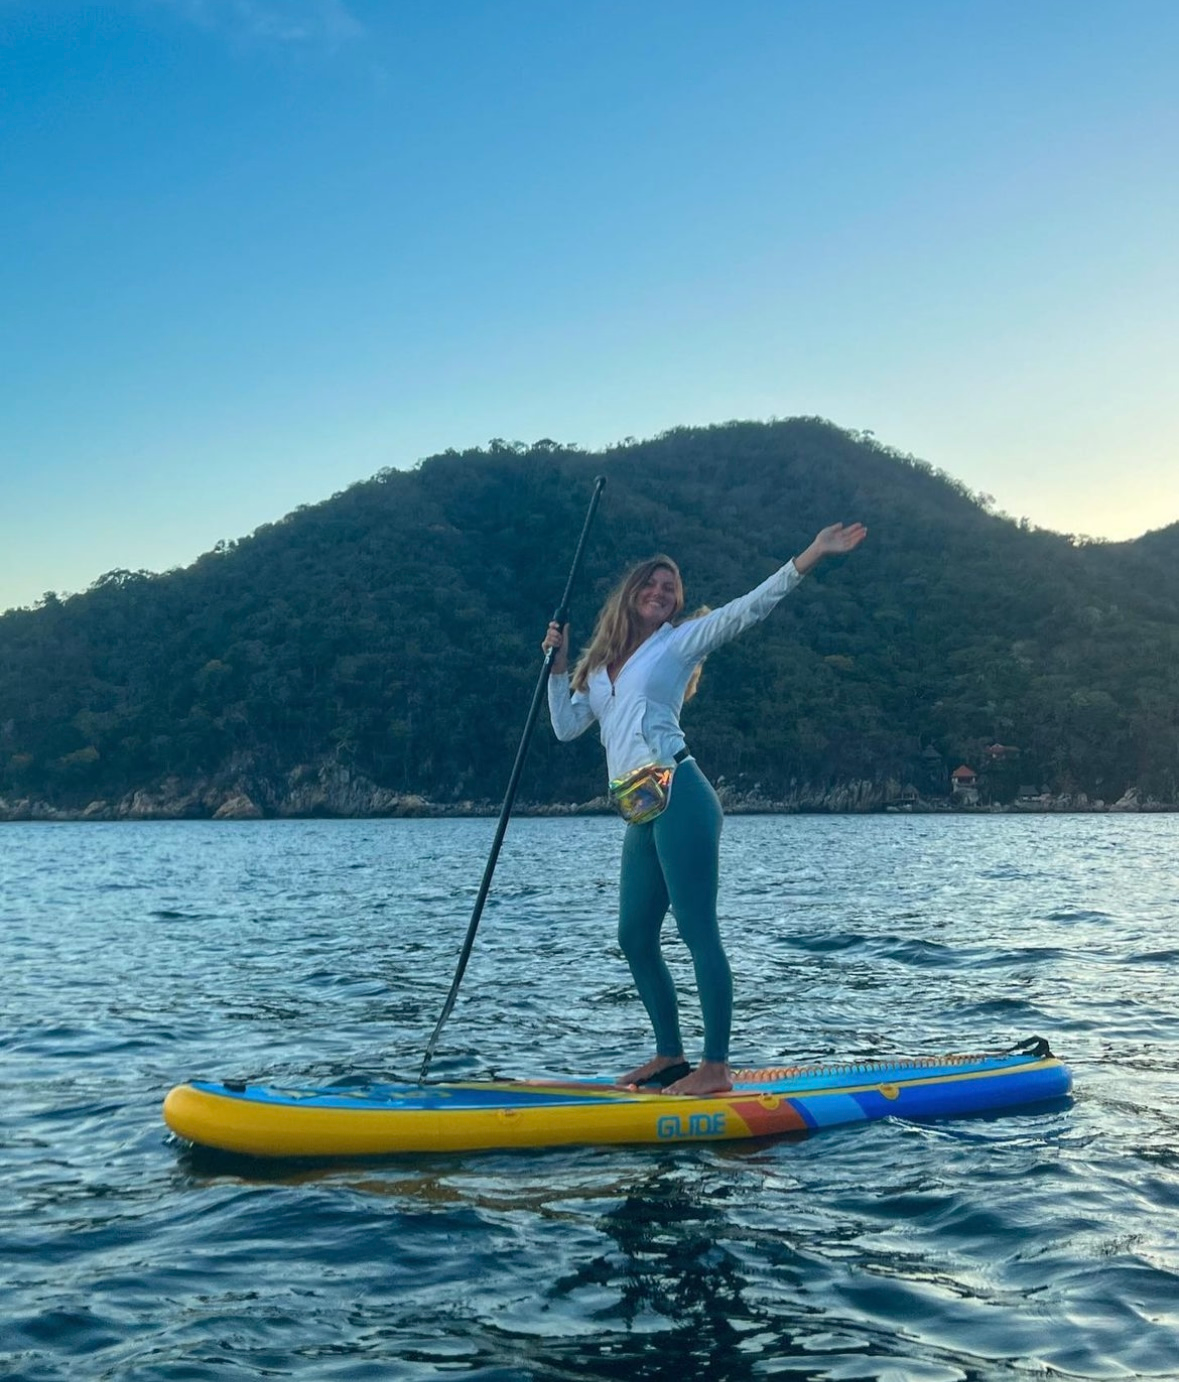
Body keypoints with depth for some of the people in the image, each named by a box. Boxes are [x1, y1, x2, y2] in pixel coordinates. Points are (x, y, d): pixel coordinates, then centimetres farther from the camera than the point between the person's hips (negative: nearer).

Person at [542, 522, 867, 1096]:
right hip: (641, 814, 7)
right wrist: (558, 666, 11)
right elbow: (566, 726, 20)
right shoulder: (600, 663, 23)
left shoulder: (679, 640, 6)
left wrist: (811, 556, -13)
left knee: (698, 930, -9)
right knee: (635, 936, 9)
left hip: (678, 796, -7)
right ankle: (670, 1054, 20)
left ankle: (716, 1066, -7)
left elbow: (749, 607, -4)